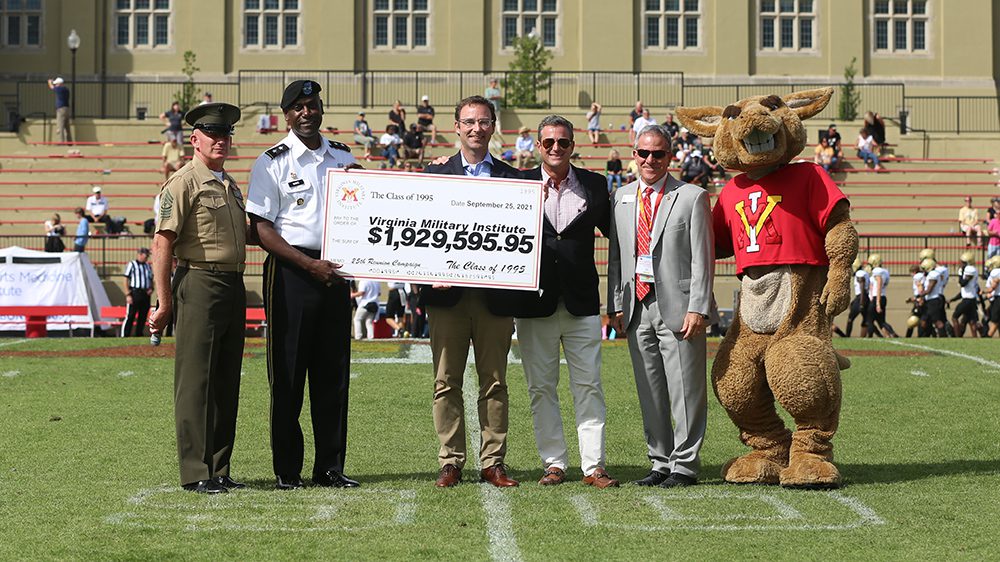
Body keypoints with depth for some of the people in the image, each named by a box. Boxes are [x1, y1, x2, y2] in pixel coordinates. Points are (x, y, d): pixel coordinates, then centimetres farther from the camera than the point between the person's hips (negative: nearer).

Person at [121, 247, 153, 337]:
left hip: (146, 294, 6)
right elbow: (126, 280, -4)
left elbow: (151, 280, 26)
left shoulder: (148, 266, 18)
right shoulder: (132, 264, 1)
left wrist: (151, 288, 3)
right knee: (130, 317, -9)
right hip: (134, 293, -6)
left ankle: (139, 335, 11)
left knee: (143, 317, 6)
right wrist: (128, 295, -13)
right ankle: (124, 336, -10)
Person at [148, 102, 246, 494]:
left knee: (226, 382, 10)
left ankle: (219, 469, 16)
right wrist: (164, 303, -16)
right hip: (199, 285, -8)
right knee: (196, 381, -6)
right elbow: (162, 243, -12)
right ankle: (196, 473, -3)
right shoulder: (183, 183, -6)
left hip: (234, 286, 8)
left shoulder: (231, 185, 19)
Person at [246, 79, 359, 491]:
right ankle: (287, 470, 4)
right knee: (288, 375, -2)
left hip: (334, 270, 5)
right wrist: (309, 265, -16)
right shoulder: (273, 161, -2)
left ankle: (330, 467, 13)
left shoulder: (342, 157, 14)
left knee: (333, 372, 6)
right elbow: (261, 229, -7)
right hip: (291, 272, -5)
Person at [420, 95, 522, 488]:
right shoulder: (434, 174, 9)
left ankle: (492, 463, 9)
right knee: (447, 382, 1)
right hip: (447, 293, 0)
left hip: (494, 294, 0)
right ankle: (451, 462, 7)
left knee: (494, 381, 4)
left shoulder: (512, 179, 9)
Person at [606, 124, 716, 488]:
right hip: (636, 306, 5)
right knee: (649, 392, 10)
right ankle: (660, 462, 19)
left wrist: (697, 308, -13)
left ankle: (684, 465, 6)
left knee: (685, 390, -2)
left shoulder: (692, 197, 0)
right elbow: (615, 256, 15)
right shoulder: (621, 198, 14)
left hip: (677, 307, -5)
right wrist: (615, 305, 7)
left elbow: (702, 258, -5)